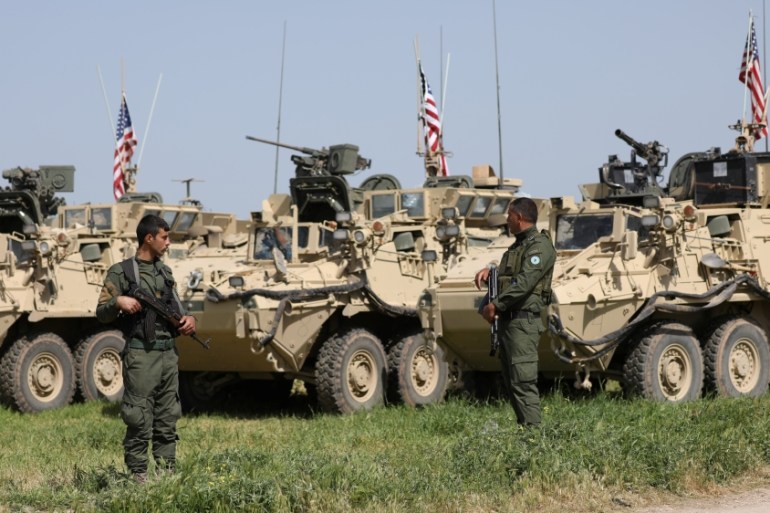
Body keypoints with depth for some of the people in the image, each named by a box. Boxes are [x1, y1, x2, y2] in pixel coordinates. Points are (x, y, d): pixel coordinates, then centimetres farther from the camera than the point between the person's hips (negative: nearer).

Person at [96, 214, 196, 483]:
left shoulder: (165, 272, 17)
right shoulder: (121, 272, -2)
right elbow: (102, 313, -4)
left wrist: (188, 320, 1)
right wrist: (118, 302, -24)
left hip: (168, 353, 7)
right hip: (141, 354, -6)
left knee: (167, 421, 10)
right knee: (139, 421, -6)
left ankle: (168, 473, 15)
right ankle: (138, 477, -2)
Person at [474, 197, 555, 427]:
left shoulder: (539, 246, -9)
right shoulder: (517, 246, 22)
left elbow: (524, 283, -19)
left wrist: (495, 305, -19)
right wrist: (489, 271, 13)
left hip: (524, 320, -10)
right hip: (508, 320, 10)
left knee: (523, 379, -14)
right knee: (511, 380, 10)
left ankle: (532, 429, -16)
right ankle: (523, 425, 13)